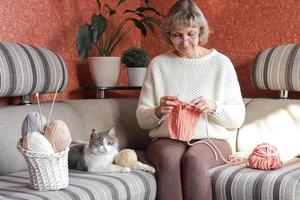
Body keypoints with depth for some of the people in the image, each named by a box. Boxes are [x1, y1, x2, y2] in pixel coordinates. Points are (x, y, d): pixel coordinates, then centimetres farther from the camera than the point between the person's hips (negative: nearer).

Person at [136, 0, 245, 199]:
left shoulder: (221, 63, 5)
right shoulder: (158, 64, 8)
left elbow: (238, 117, 5)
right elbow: (142, 119, 10)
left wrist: (213, 107, -15)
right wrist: (158, 112, -13)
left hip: (211, 138, -1)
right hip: (167, 140, 1)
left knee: (194, 159, -35)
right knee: (169, 158, -34)